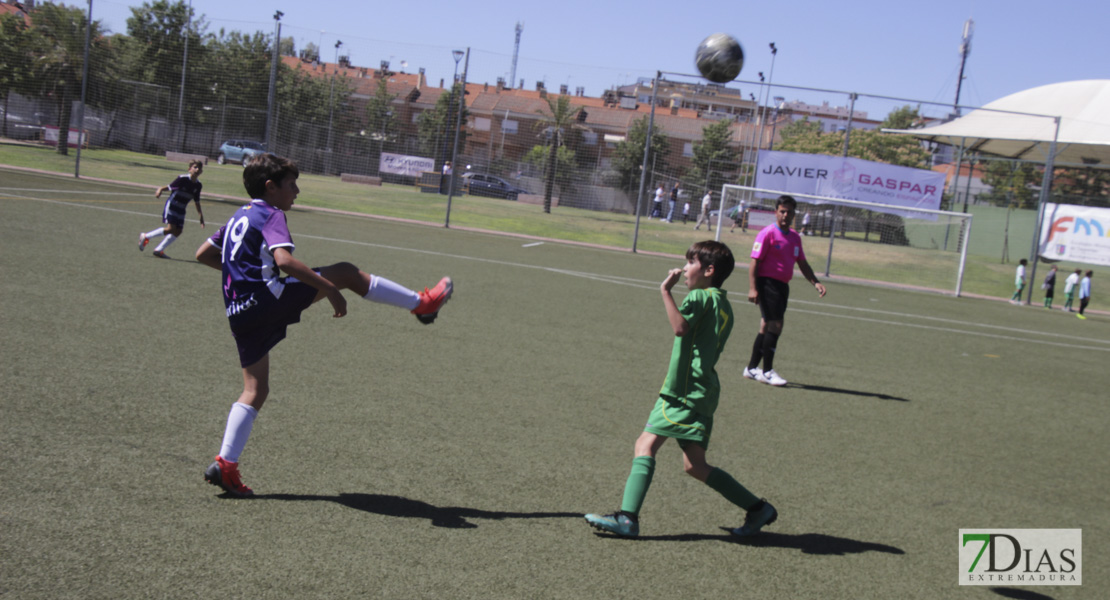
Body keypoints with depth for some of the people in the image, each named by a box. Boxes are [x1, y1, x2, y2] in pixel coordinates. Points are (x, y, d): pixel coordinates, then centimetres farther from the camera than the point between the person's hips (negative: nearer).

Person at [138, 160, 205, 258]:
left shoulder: (198, 185, 3)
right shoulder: (182, 179, -15)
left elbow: (197, 202, 12)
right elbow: (169, 187, -10)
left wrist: (201, 216, 11)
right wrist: (160, 190, -29)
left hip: (181, 209, 7)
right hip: (171, 205, -7)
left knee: (178, 231, 1)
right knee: (170, 228, -17)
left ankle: (159, 250, 11)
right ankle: (145, 236, 2)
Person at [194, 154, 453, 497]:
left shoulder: (238, 217, 22)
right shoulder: (271, 215, -4)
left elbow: (203, 254, 30)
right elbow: (284, 260, -23)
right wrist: (330, 289, -21)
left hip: (238, 312, 9)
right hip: (267, 298, -9)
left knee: (255, 390, 11)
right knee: (345, 273, 0)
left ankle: (225, 465, 2)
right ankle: (421, 303, 5)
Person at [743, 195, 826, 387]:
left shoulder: (795, 237, 13)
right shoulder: (767, 233, -9)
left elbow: (802, 264, 21)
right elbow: (755, 262, -12)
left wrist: (815, 282, 8)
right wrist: (753, 288, -20)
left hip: (782, 285, 8)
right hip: (767, 283, -8)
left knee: (767, 327, 11)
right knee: (775, 326, -12)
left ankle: (752, 368, 19)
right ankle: (767, 371, -5)